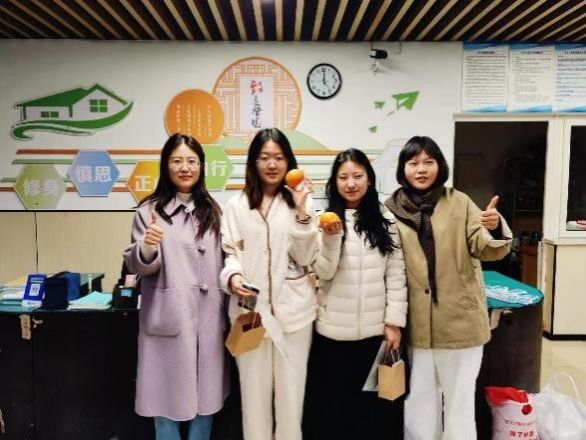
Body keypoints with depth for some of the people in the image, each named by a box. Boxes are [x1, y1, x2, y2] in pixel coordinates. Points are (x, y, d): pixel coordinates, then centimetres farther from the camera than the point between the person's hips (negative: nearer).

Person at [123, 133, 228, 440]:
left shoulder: (212, 210, 8)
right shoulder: (150, 210, -4)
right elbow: (136, 266, -7)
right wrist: (147, 247, -27)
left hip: (207, 317, 4)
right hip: (168, 317, -3)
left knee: (205, 393, 14)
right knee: (167, 393, 8)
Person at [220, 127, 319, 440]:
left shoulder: (297, 203, 5)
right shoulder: (237, 205, 4)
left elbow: (305, 256, -4)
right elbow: (230, 252, 4)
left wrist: (300, 209, -12)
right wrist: (233, 276, -17)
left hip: (293, 308, 0)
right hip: (250, 308, 0)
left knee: (291, 387, 10)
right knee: (254, 387, 9)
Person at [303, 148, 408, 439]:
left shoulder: (385, 220, 2)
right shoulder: (326, 220, 1)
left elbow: (396, 275, 1)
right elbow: (323, 273, -6)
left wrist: (394, 322, -3)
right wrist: (332, 238, -20)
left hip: (374, 329, 0)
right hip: (333, 329, 0)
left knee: (373, 402, 9)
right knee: (331, 403, 9)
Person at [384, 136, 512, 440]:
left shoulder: (459, 202, -3)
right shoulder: (391, 209, -1)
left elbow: (486, 250, -6)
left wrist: (494, 228, -28)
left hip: (459, 320, -1)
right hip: (417, 324, 1)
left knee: (459, 402, 14)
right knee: (420, 404, 16)